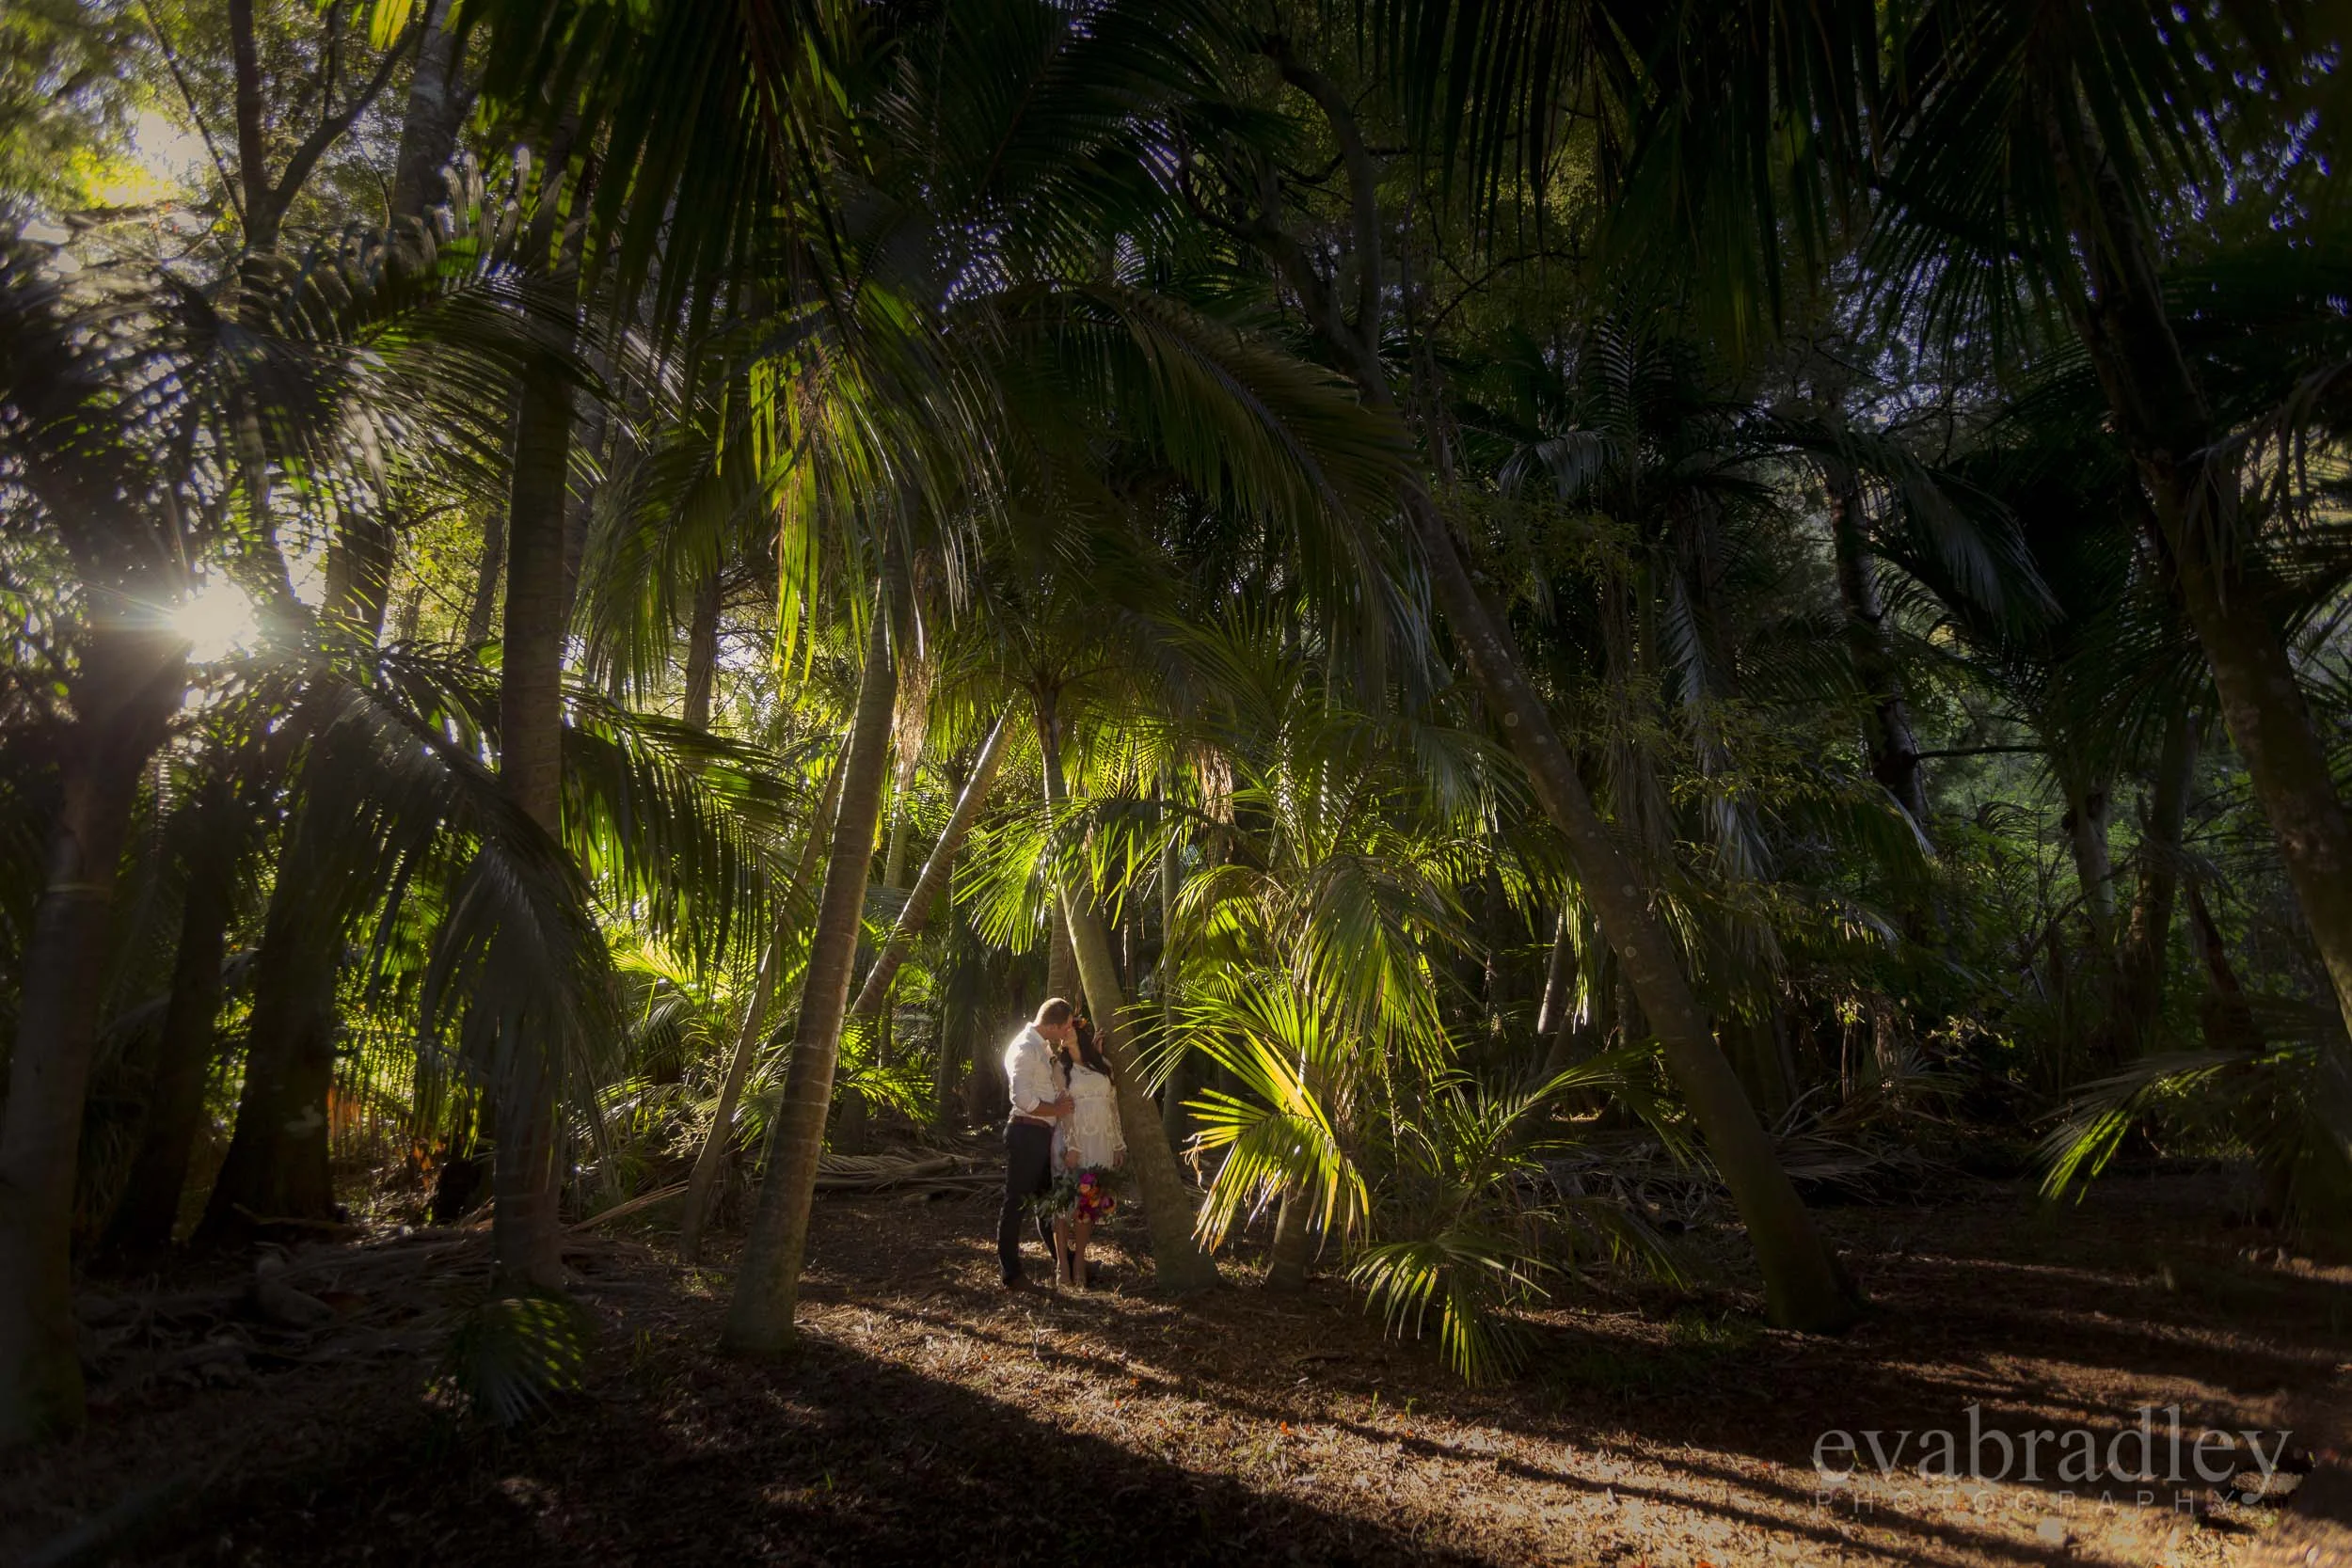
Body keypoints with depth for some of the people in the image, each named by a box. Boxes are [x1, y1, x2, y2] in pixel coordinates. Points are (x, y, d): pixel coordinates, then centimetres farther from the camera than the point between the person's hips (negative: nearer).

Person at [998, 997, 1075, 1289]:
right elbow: (1024, 1100, -26)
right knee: (1016, 1202, 0)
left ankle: (1062, 1261, 33)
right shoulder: (1024, 1049, -18)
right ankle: (1011, 1274, 8)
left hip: (1044, 1133, 10)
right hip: (1026, 1132, -10)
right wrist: (1057, 1110, -13)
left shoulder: (1044, 1047, 12)